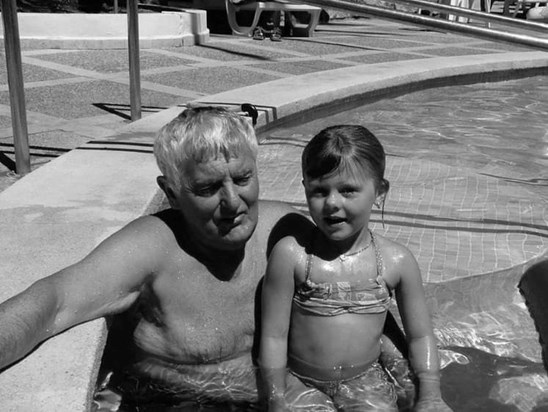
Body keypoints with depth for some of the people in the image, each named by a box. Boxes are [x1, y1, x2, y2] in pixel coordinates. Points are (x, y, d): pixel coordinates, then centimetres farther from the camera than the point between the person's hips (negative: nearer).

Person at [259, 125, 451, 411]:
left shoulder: (397, 261, -10)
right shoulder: (290, 254, -17)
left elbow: (420, 336, 2)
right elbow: (274, 336, -11)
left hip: (365, 381, 2)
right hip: (301, 383, -2)